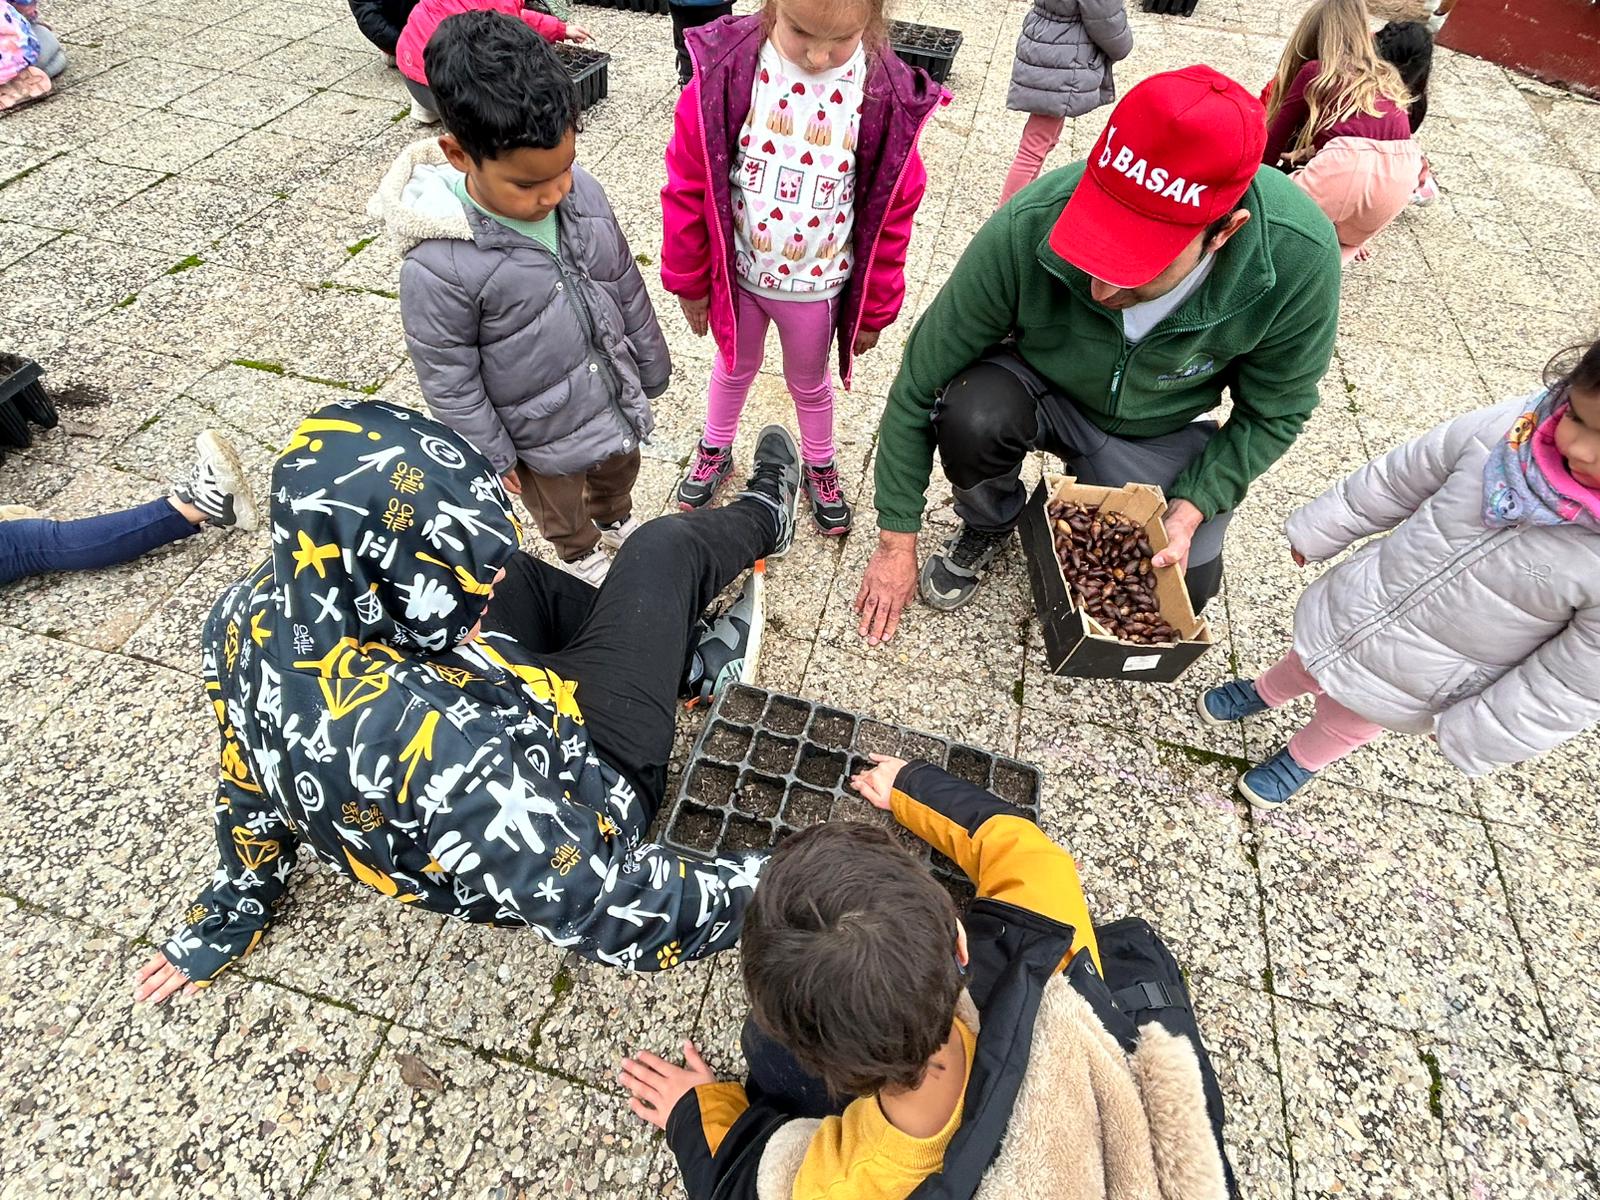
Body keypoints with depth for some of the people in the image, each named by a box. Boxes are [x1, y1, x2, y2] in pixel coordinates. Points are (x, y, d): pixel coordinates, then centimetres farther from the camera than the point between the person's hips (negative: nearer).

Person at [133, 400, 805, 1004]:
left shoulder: (251, 613, -22)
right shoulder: (447, 748, -45)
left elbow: (250, 785, -2)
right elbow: (605, 916, -34)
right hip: (584, 794, -5)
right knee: (665, 546, -1)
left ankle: (676, 639, 43)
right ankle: (763, 516, 35)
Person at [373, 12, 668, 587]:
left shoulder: (580, 190, -16)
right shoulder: (440, 266, -31)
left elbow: (626, 284, -1)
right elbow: (449, 381, -18)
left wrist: (650, 364, 9)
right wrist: (493, 455, -9)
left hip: (616, 395, 5)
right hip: (544, 433, -4)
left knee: (619, 469, 33)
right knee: (562, 515, 25)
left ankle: (617, 522, 65)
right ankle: (583, 555, 57)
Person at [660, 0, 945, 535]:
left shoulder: (888, 95, -18)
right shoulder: (726, 68, -20)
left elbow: (891, 215, -8)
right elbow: (689, 184, -10)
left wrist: (875, 310, -2)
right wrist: (689, 281, -3)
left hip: (817, 287, 0)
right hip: (737, 273, 1)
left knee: (809, 382, 22)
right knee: (734, 367, 24)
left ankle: (820, 467, 48)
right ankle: (714, 450, 51)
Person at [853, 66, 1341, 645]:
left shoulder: (1301, 258, -30)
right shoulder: (1026, 229, -34)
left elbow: (1273, 413, -10)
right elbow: (918, 386, -24)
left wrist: (1191, 510, -24)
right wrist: (897, 543, -19)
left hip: (1159, 433, 2)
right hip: (1041, 390, -1)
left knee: (1182, 593, -9)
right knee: (971, 415, -34)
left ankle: (1089, 489, 21)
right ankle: (988, 525, 1)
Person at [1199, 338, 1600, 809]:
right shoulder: (1513, 428, -22)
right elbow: (1397, 480, -6)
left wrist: (1470, 732, -12)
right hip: (1353, 607, 2)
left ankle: (1303, 759, 57)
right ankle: (1266, 692, 63)